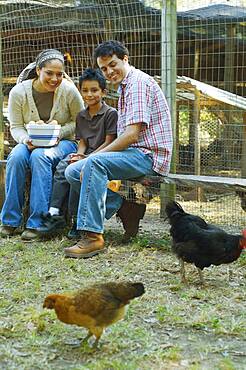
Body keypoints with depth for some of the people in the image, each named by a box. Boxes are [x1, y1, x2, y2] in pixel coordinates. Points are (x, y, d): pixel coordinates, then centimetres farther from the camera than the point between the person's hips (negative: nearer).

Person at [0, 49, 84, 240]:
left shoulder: (69, 90, -10)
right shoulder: (18, 92, -7)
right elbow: (16, 126, 0)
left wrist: (58, 133, -18)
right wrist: (26, 140, -21)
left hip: (64, 142, -2)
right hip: (30, 142, 2)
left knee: (40, 157, -35)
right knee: (16, 157, -31)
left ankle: (36, 222, -32)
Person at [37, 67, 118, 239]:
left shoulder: (111, 113, -5)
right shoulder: (81, 116, 17)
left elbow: (109, 142, -9)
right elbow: (82, 141, 16)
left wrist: (88, 158, -15)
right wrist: (79, 154, -7)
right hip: (86, 155, 6)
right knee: (62, 166, -20)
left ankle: (77, 218, -24)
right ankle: (55, 213, -24)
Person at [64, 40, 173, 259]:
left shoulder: (138, 82, -10)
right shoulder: (124, 87, 23)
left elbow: (132, 134, -20)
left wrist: (93, 157, -14)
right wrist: (90, 156, 10)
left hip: (149, 154, -10)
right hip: (134, 153, 10)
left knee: (95, 163, -32)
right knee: (73, 172, -1)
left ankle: (93, 236, -32)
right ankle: (125, 209, -5)